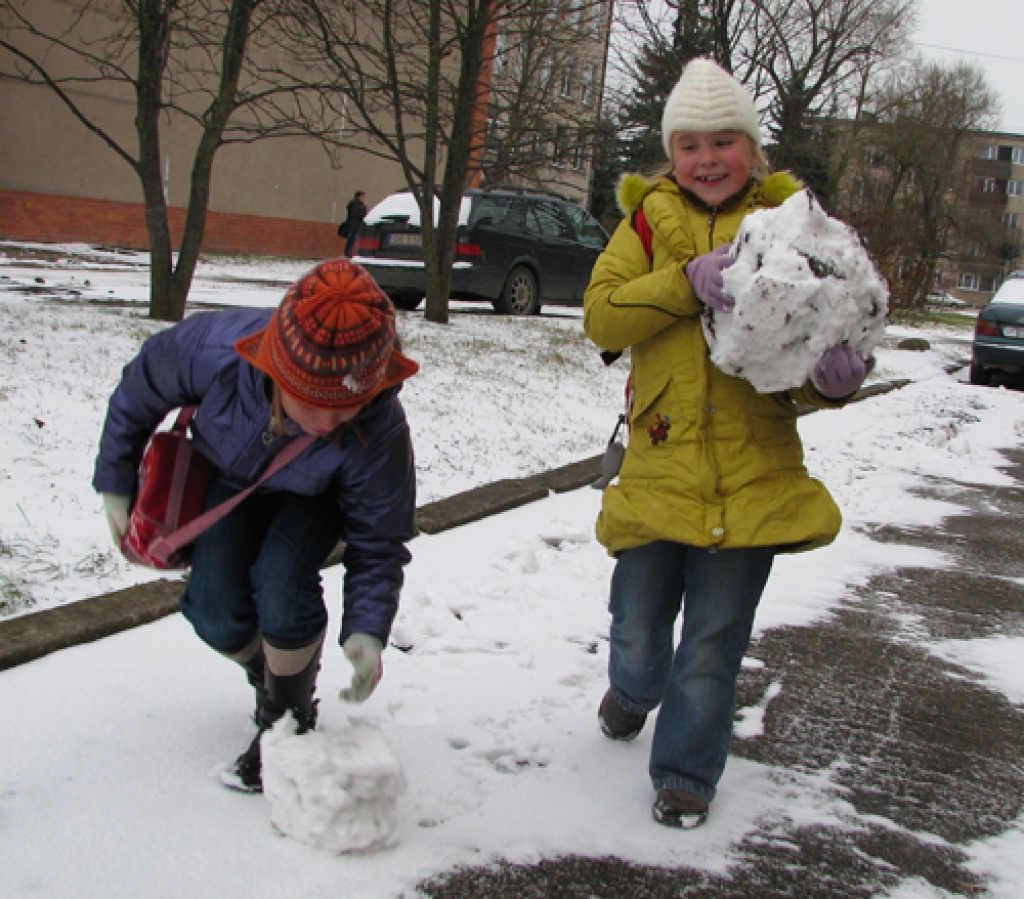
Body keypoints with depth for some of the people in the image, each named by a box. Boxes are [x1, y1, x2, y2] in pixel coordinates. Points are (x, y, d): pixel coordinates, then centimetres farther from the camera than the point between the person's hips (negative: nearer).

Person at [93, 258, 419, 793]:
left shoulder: (378, 430, -42)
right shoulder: (212, 348, -41)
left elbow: (378, 542, -25)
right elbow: (139, 392, -16)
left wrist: (366, 630, -38)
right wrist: (115, 484, -5)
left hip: (314, 496, -2)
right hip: (229, 475, 2)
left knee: (282, 589, -25)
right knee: (216, 613, -9)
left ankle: (288, 721, 1)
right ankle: (269, 682, 25)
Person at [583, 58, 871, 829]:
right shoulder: (651, 218, 5)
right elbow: (602, 317, -8)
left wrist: (833, 379, -18)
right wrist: (689, 282, -22)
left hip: (753, 475, -1)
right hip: (660, 465, 1)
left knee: (715, 642, 5)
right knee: (639, 627, 11)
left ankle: (687, 771, 27)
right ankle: (634, 689, 47)